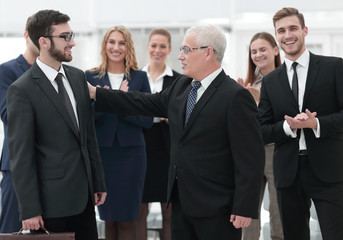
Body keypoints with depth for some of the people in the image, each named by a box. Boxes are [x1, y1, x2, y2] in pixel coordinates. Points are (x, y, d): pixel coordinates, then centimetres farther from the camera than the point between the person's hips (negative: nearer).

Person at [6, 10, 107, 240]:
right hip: (51, 202, -6)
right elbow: (20, 154, -13)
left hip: (83, 195, 6)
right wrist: (29, 210, -14)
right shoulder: (21, 90, -12)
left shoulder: (78, 77, 9)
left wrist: (98, 182, 15)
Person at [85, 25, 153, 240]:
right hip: (102, 152, 0)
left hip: (131, 152, 0)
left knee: (126, 220, 0)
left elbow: (147, 120, -3)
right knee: (109, 218, 5)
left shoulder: (140, 77, 4)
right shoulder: (91, 77, 4)